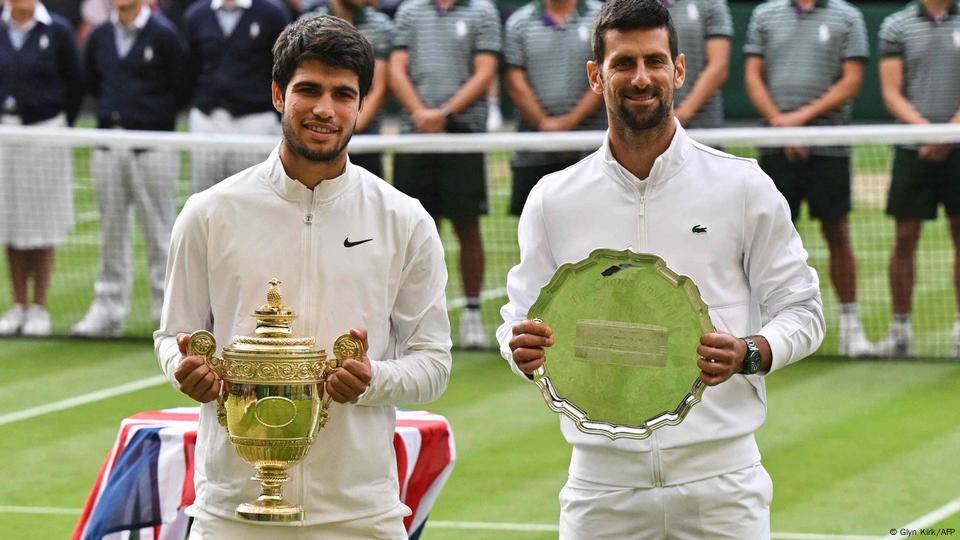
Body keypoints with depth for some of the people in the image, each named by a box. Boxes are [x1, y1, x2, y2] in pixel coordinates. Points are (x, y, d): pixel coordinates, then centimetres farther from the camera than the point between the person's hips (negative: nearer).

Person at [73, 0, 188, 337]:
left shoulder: (163, 36, -5)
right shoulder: (99, 37, 10)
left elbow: (182, 91, -2)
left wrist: (154, 116, 3)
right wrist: (113, 111, 12)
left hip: (153, 147, -5)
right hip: (108, 146, 5)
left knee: (159, 232, 0)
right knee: (112, 232, 8)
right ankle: (108, 309, 12)